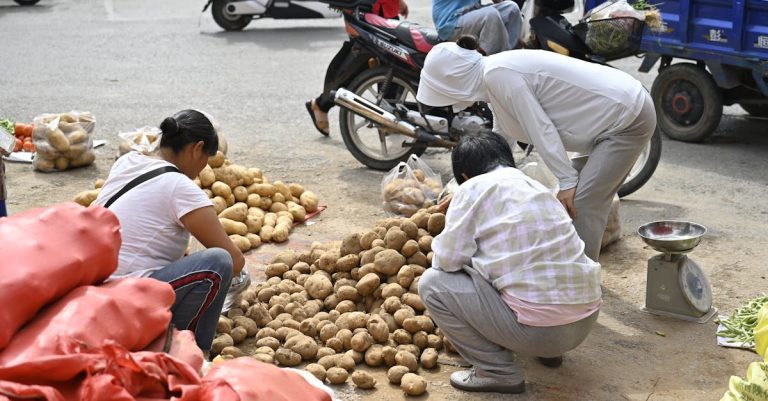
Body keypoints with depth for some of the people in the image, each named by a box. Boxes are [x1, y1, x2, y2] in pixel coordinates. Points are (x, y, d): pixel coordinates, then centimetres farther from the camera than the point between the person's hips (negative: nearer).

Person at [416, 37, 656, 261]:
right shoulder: (496, 73, 11)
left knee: (580, 203, -13)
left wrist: (567, 180, -15)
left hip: (627, 118, -10)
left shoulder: (497, 75, -20)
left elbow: (541, 129, -21)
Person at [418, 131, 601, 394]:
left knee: (433, 283, 5)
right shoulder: (537, 186, 17)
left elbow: (447, 259, -4)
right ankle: (549, 350, 23)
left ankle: (497, 372, 3)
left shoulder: (473, 188, -3)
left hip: (539, 329, -7)